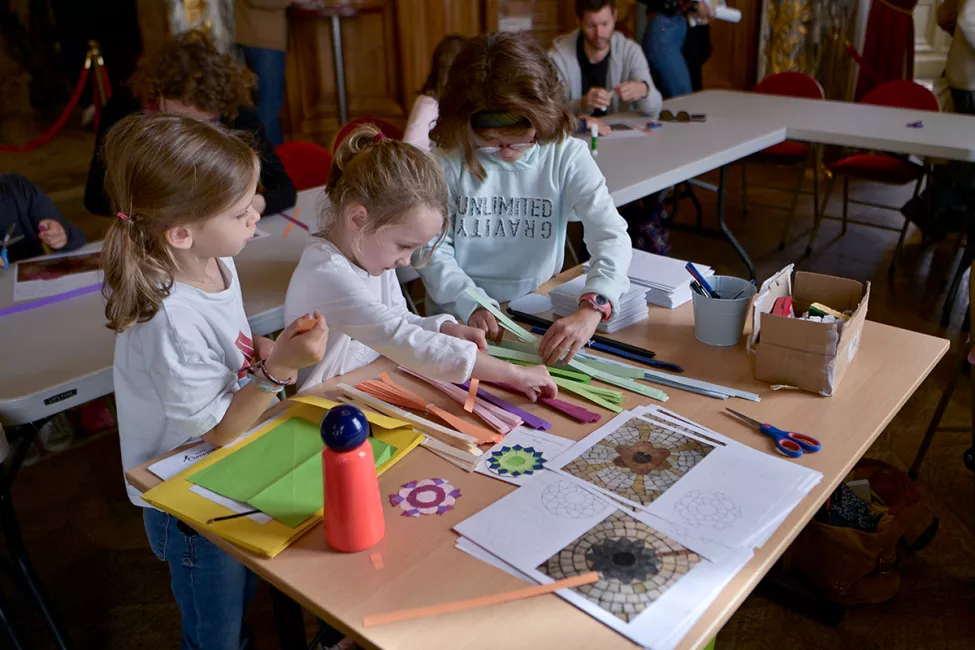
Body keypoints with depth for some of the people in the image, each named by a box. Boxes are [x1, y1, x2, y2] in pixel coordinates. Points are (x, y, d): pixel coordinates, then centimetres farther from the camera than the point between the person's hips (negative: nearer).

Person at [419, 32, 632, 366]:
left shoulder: (567, 156, -8)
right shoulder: (450, 160, -7)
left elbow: (612, 236, -17)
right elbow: (431, 247, -5)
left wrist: (590, 310, -35)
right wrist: (469, 306, -21)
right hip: (458, 319, -2)